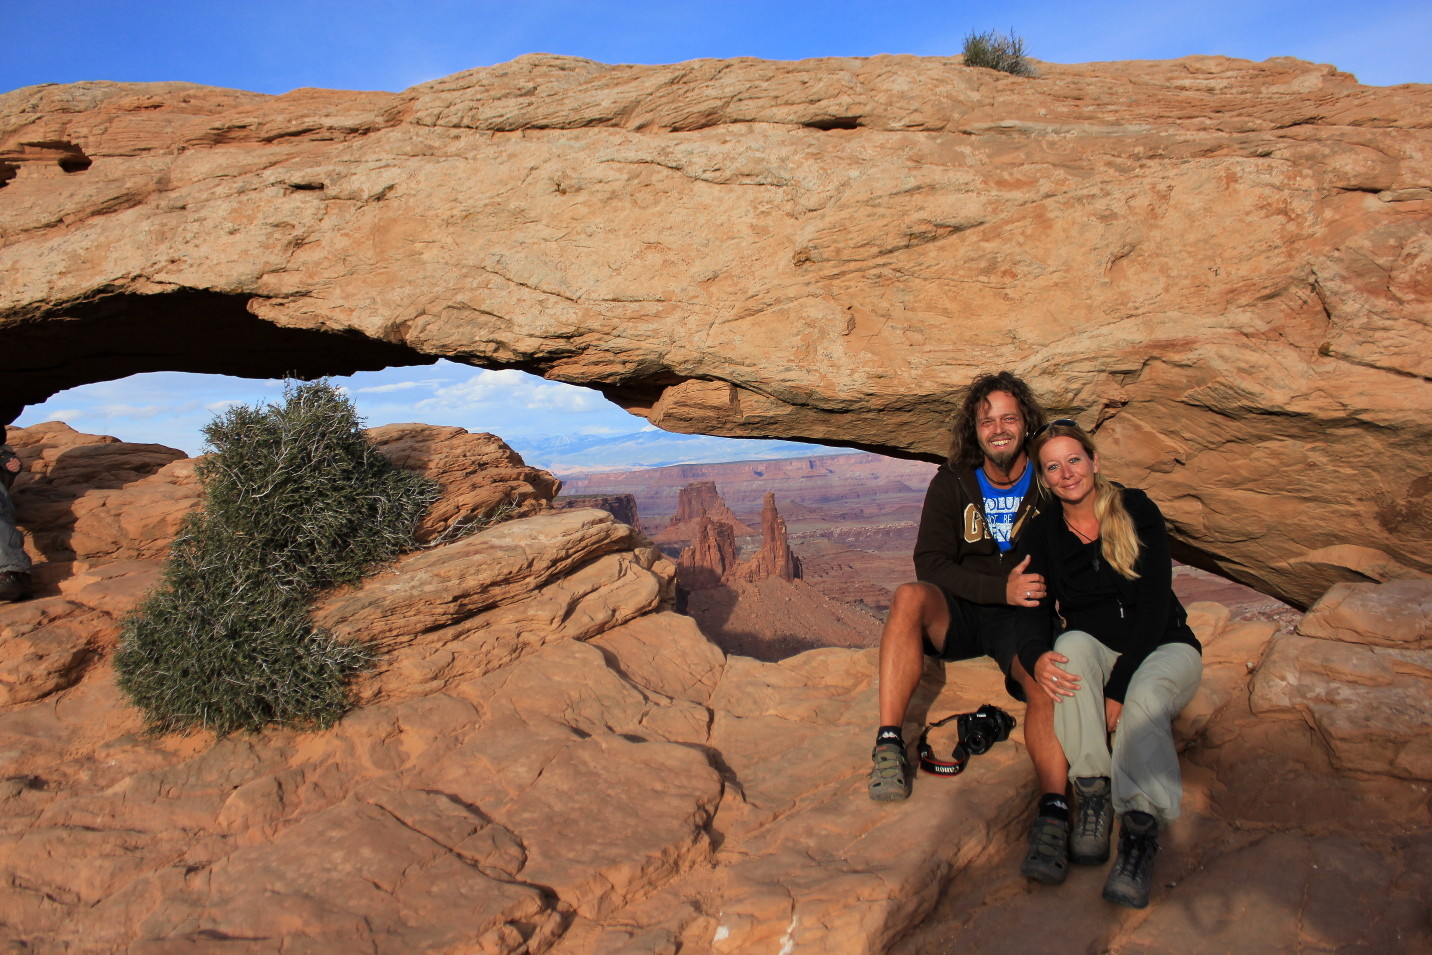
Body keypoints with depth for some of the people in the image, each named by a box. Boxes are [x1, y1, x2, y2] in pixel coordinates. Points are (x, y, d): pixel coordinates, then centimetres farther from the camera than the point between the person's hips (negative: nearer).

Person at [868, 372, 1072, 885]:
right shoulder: (953, 482, 3)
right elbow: (930, 562, -6)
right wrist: (1001, 587, -20)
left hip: (1025, 615, -1)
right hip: (959, 612, 1)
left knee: (1048, 676, -33)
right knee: (910, 596, -30)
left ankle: (1053, 812, -38)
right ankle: (889, 745, -30)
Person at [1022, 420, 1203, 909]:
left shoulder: (1136, 511, -11)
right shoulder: (1043, 532, -3)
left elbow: (1155, 603, -16)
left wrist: (1119, 686, -24)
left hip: (1162, 646, -2)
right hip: (1095, 651, 2)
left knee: (1146, 696, -35)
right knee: (1072, 644, -33)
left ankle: (1140, 831, -29)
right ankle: (1092, 796, -27)